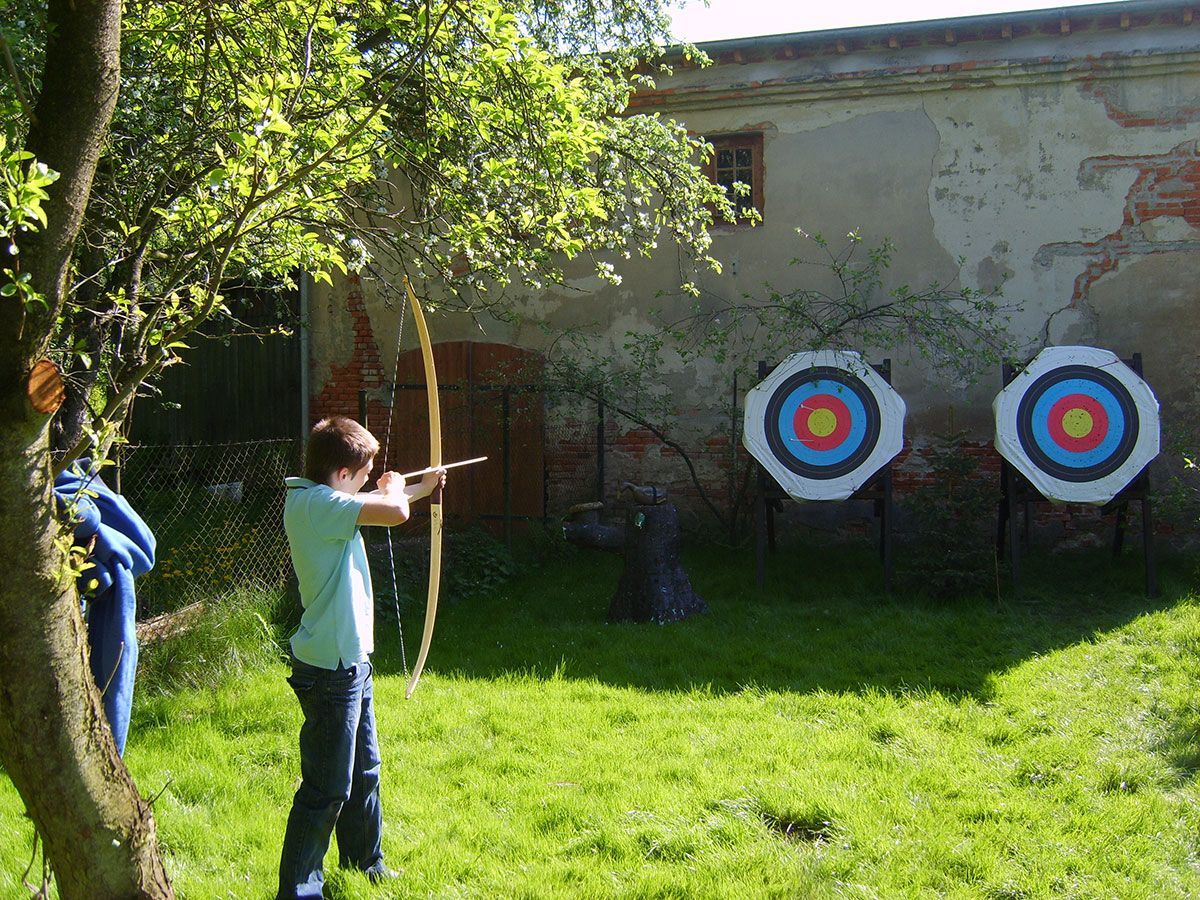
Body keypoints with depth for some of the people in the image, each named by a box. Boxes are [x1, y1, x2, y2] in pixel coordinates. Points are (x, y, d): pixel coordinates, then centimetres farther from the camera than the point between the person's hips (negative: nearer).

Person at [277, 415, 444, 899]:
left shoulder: (315, 499, 8)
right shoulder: (317, 504, -22)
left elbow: (375, 505, 27)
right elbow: (394, 512, -31)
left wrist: (422, 488, 35)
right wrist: (394, 487, -8)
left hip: (350, 661, 11)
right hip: (330, 668, -11)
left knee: (362, 770, 23)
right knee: (326, 787, 0)